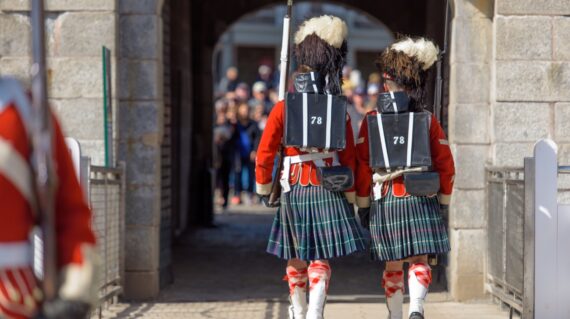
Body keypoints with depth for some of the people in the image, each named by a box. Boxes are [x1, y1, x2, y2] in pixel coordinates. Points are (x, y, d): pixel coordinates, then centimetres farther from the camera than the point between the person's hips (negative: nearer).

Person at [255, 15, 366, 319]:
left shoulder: (283, 108, -1)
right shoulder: (340, 110, 2)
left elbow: (264, 153, 0)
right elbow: (349, 157, 4)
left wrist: (263, 188, 13)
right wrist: (350, 197, 11)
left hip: (294, 190, 1)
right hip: (328, 190, 0)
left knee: (296, 258, 15)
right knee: (321, 259, -2)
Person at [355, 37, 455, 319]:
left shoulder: (373, 120, -1)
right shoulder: (428, 121, 1)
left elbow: (362, 165, -1)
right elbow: (445, 164, 2)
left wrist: (362, 204, 6)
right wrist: (443, 200, 13)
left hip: (386, 201, 0)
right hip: (422, 200, 0)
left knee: (393, 266, 10)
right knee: (420, 260, 2)